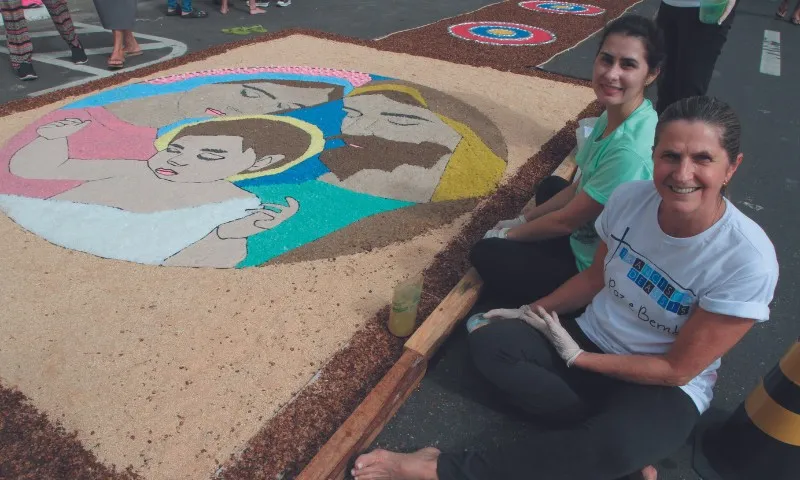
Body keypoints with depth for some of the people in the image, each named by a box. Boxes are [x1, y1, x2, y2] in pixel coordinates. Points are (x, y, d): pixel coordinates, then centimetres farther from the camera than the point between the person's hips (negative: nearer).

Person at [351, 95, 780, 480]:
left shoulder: (748, 259, -23)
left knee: (617, 446, -37)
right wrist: (535, 310, -1)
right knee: (488, 343, -19)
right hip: (591, 337, 4)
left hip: (665, 389, -4)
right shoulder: (630, 198, -13)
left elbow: (677, 370, -16)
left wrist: (577, 358, -15)